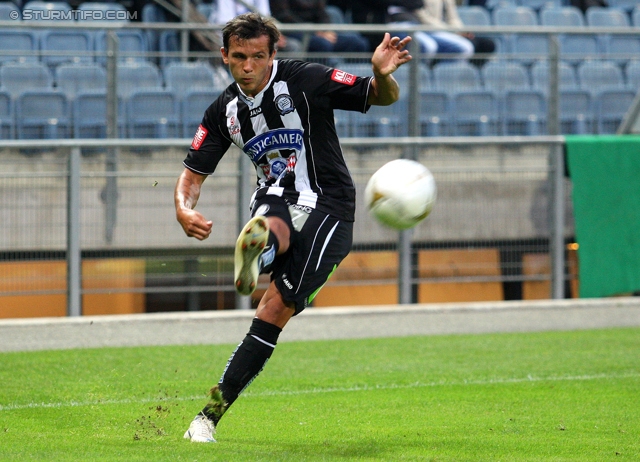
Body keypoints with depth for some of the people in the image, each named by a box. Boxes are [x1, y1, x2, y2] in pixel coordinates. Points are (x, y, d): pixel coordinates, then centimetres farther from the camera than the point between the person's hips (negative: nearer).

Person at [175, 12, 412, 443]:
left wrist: (382, 74, -36)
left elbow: (383, 97, -12)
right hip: (277, 201, 5)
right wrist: (184, 209, -14)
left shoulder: (304, 80, -13)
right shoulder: (224, 111, 2)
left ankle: (212, 411, -14)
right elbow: (194, 171, 9)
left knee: (275, 310, -15)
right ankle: (255, 252, -70)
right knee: (269, 229, -36)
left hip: (327, 206, -5)